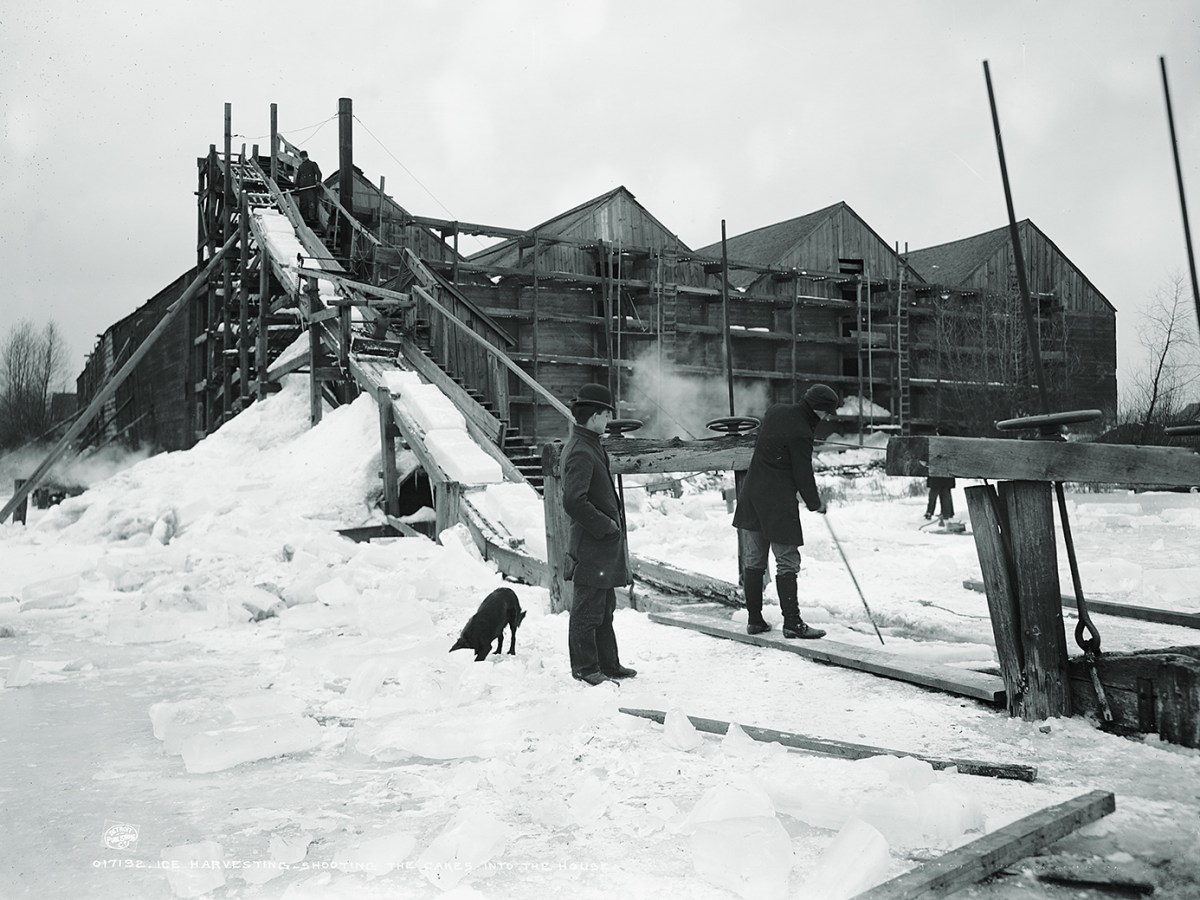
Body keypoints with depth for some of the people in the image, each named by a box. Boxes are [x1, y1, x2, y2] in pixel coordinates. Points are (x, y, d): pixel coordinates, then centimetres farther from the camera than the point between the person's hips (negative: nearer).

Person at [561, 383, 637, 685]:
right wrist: (606, 526, -18)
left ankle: (608, 663, 28)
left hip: (604, 545, 11)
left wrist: (612, 524, 13)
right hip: (591, 546, -11)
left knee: (605, 607, 18)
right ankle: (585, 668, 12)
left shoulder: (590, 446, 13)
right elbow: (573, 502, -27)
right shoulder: (581, 452, -19)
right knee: (588, 609, 1)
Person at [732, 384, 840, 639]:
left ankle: (754, 619, 17)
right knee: (787, 563, -1)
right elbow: (803, 474, -11)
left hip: (751, 496, 8)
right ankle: (792, 622, 1)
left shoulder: (775, 410, 8)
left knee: (753, 562, 11)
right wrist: (815, 503, 6)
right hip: (779, 503, -8)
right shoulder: (800, 433, -17)